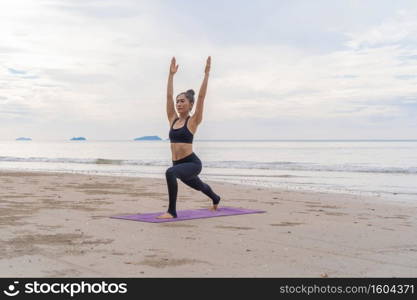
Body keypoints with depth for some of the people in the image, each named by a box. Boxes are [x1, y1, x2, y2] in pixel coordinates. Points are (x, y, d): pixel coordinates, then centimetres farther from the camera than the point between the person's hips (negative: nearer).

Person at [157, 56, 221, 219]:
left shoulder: (193, 121, -8)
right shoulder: (173, 119, 7)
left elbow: (201, 96, -13)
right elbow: (169, 96, 5)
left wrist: (206, 74, -13)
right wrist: (171, 74, 7)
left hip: (192, 163, -8)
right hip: (178, 163, 8)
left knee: (170, 173, -37)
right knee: (198, 185, 33)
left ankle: (172, 211, -28)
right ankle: (216, 199, 66)